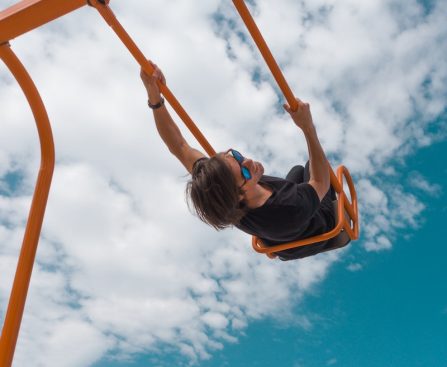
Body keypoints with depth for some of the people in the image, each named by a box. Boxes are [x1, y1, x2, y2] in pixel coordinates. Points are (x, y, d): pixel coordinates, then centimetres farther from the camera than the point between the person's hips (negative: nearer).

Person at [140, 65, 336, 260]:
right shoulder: (294, 210, -52)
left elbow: (180, 148, -31)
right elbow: (321, 183, -31)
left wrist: (153, 95, -39)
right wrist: (308, 127, -41)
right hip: (318, 231, -4)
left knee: (297, 170, 29)